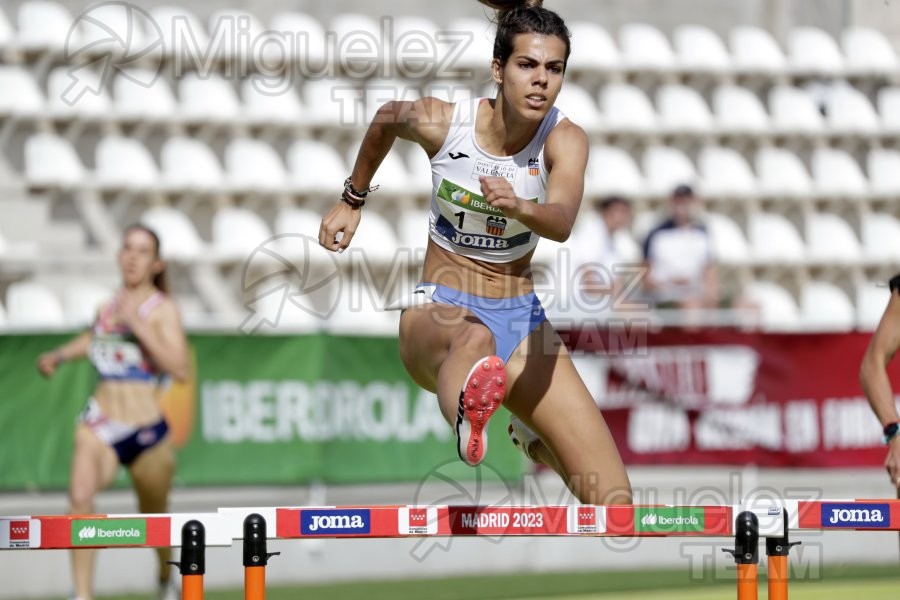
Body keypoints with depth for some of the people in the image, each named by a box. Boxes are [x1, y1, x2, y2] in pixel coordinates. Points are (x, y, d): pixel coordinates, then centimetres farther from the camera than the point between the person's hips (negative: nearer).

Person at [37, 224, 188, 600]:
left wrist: (138, 326, -25)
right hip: (99, 426, 3)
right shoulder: (109, 306, 8)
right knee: (80, 496, -25)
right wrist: (60, 355, 16)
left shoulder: (163, 310, -8)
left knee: (154, 519, 15)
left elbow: (179, 369, -22)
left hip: (147, 431, -3)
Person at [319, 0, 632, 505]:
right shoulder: (443, 122, -10)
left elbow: (562, 222, -32)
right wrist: (352, 201, 27)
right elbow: (384, 121, 15)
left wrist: (518, 207, -53)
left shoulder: (565, 140, -11)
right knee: (474, 339, -42)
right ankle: (469, 419, -82)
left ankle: (535, 436, 34)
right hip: (438, 311, -2)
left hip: (520, 318, 2)